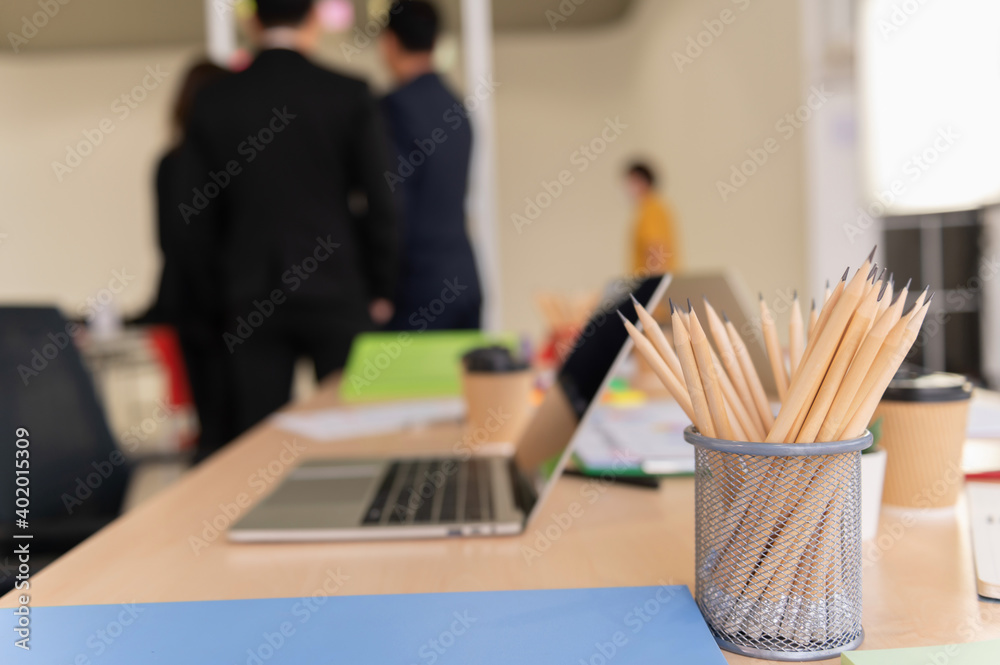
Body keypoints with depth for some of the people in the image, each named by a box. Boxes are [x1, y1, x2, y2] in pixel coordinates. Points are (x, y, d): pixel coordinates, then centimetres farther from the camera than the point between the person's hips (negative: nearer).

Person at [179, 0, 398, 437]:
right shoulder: (351, 96, -4)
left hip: (252, 301, 2)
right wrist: (380, 290, 6)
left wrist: (218, 299, 14)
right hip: (337, 292, -1)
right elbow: (378, 201, -4)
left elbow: (201, 216, 5)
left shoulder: (212, 104, 2)